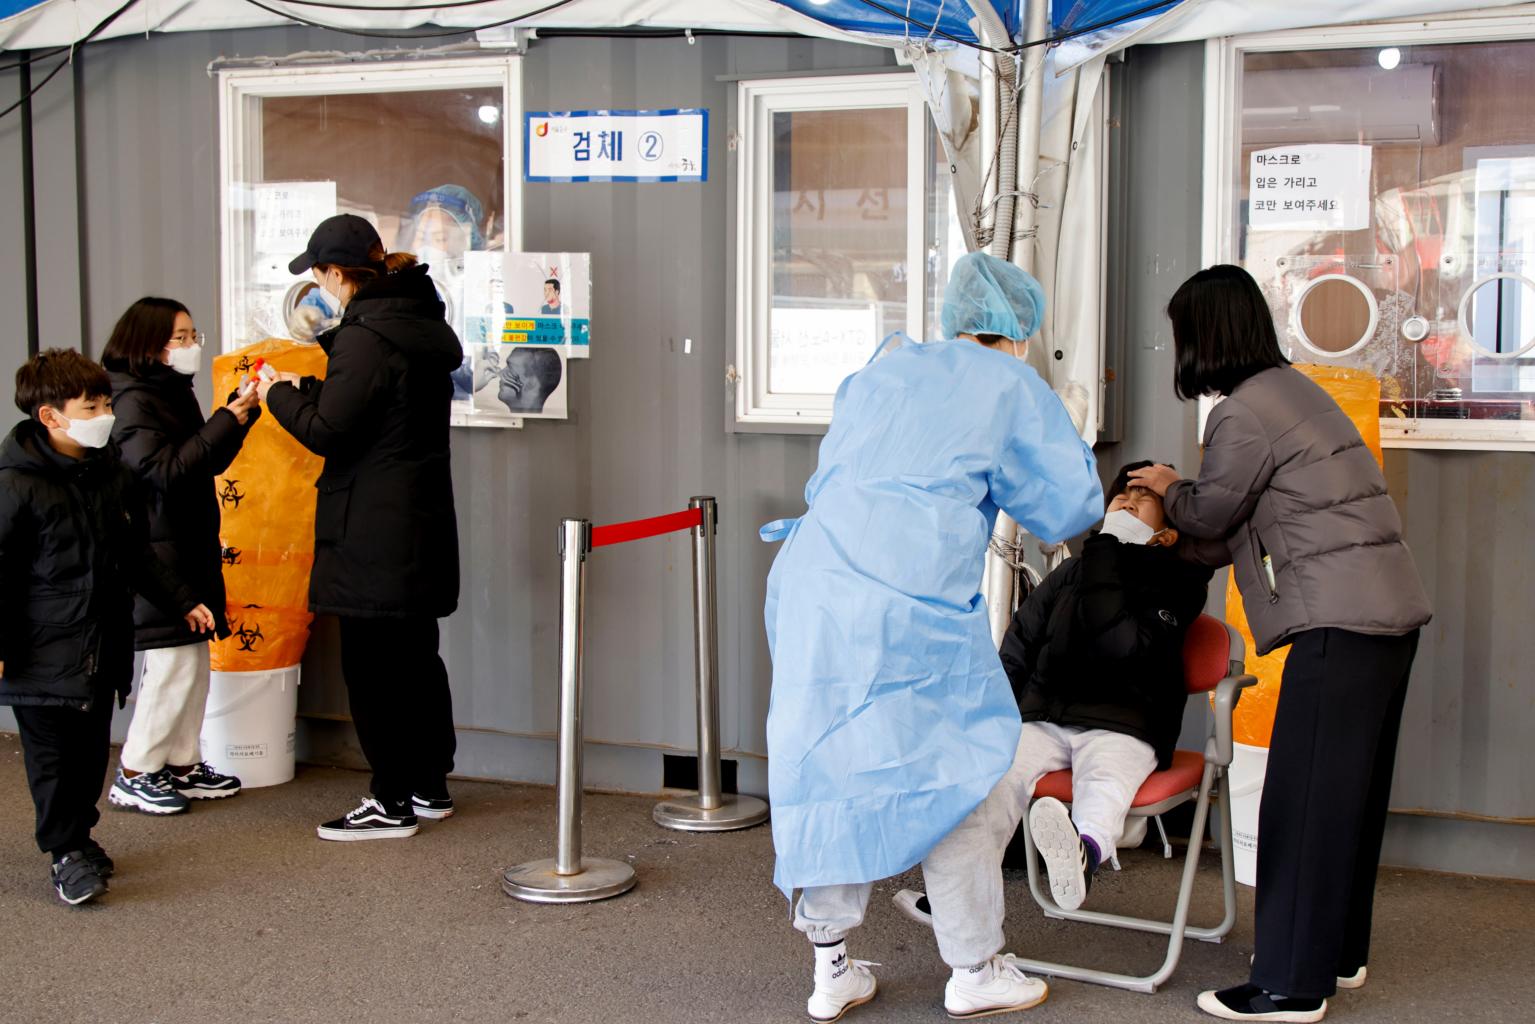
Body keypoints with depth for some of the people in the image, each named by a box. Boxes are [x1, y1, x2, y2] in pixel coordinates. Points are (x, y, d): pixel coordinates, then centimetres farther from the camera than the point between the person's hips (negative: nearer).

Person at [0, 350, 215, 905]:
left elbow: (137, 555, 18)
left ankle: (79, 835, 29)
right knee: (53, 756, 2)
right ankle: (66, 854, 12)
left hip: (102, 648, 6)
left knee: (92, 750, 13)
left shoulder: (114, 475, 6)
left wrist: (183, 602, 18)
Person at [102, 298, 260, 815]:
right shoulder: (132, 401, -13)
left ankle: (181, 764, 21)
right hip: (158, 551, -9)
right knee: (173, 664, -8)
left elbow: (208, 460, 17)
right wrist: (228, 419, -23)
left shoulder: (175, 393, 14)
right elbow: (166, 470, -24)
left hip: (189, 545, 9)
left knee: (194, 661, 12)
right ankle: (134, 777, 2)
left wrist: (239, 411, 3)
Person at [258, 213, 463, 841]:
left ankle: (392, 803, 5)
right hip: (423, 523, 9)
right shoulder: (422, 324, 11)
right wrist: (308, 388, 19)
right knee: (416, 655, 16)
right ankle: (430, 786, 25)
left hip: (373, 532, -9)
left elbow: (327, 431, -16)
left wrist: (280, 393, 0)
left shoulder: (365, 338, -17)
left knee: (372, 665, -1)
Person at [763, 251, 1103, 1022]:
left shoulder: (879, 375, 23)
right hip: (913, 603, -6)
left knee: (834, 763, 13)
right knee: (966, 771, 8)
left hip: (815, 583, 6)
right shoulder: (1011, 388, 8)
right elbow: (1071, 507, 9)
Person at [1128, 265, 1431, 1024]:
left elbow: (1211, 514, 2)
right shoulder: (1294, 388, 18)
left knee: (1305, 798, -5)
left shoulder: (1243, 415, -12)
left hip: (1339, 620, -10)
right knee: (1352, 790, 17)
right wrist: (1177, 557, 29)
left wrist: (1170, 489, 21)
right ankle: (1339, 953, 28)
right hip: (1391, 607, 10)